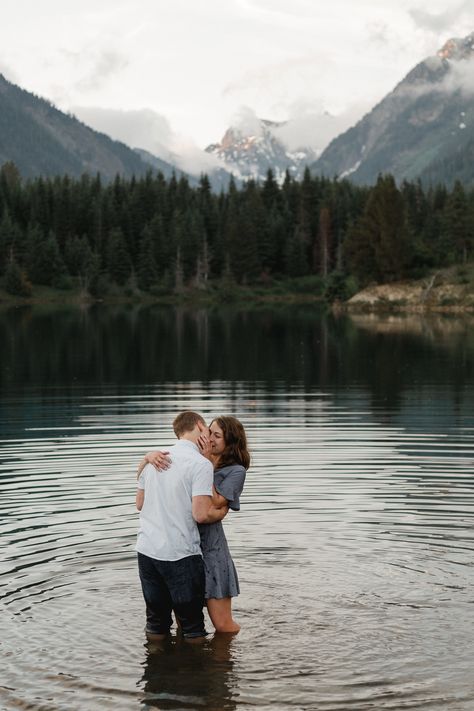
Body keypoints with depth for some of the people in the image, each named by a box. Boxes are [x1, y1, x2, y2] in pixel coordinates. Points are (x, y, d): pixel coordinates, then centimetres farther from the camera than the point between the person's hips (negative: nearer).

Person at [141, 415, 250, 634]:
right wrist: (151, 455, -14)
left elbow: (214, 503, -18)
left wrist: (205, 462, -15)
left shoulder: (235, 471, -3)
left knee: (222, 624, 1)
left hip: (209, 545, -4)